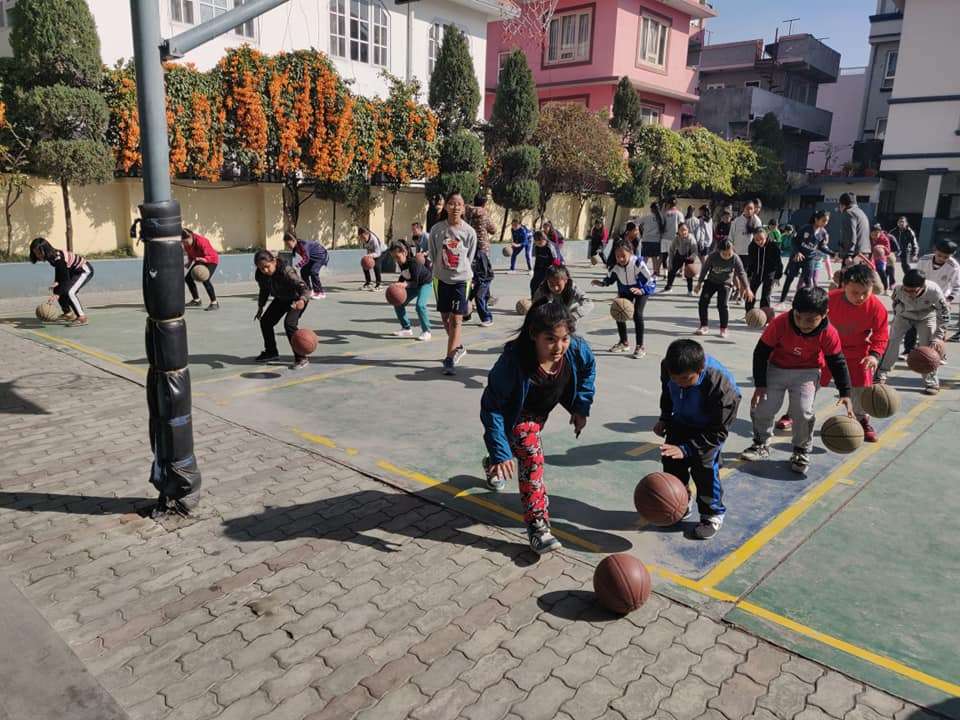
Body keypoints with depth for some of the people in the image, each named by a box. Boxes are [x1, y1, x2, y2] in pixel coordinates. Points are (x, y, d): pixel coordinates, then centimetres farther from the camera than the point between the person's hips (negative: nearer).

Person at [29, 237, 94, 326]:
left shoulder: (58, 258, -30)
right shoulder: (52, 256, -5)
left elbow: (65, 279, -29)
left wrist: (57, 294, -34)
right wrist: (56, 282, -3)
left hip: (85, 271, -10)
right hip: (74, 271, 10)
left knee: (70, 292, -26)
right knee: (56, 289, 12)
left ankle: (82, 318, -19)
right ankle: (68, 314, 25)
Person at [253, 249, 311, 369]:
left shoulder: (286, 271, -37)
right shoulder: (260, 275, -16)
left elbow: (304, 287, -44)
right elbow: (264, 290, 6)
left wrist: (302, 300, -64)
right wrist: (260, 307, 7)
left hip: (297, 298, -8)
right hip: (281, 299, 8)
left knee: (289, 323, -25)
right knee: (265, 321, 7)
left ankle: (301, 358, -16)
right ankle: (271, 351, 30)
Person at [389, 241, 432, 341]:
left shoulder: (414, 262, -33)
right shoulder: (400, 262, -10)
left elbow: (415, 282, -37)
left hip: (425, 283, -8)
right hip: (412, 284, 8)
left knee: (420, 305, -28)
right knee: (398, 304, 1)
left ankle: (426, 331, -14)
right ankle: (406, 329, 14)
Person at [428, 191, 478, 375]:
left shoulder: (469, 232, -8)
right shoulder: (437, 229, -6)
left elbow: (470, 258, 4)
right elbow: (433, 255, 5)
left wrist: (461, 272, 6)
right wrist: (439, 272, 6)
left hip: (460, 279, -2)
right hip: (441, 279, 2)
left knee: (456, 319, -6)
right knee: (445, 317, 12)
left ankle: (449, 359, 1)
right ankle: (457, 348, 35)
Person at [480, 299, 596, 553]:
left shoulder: (577, 350, -30)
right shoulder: (513, 360, -42)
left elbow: (588, 370, -3)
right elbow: (491, 407, -34)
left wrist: (581, 408, -5)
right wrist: (500, 454, -37)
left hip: (543, 410, 5)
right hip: (516, 414, -5)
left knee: (528, 448, 26)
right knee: (532, 458, -22)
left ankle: (493, 466, 58)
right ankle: (538, 526, -12)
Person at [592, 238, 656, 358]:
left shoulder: (638, 263, -35)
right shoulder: (616, 266, -22)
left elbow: (652, 283, -33)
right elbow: (610, 278, 0)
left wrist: (640, 291, -51)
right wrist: (601, 283, -21)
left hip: (641, 290, -5)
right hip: (625, 291, 5)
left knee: (637, 314, -22)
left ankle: (640, 346, -8)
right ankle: (624, 343, 23)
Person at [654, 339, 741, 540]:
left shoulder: (723, 386, -38)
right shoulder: (668, 366, -23)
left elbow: (718, 432, -29)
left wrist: (686, 449, -35)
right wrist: (664, 418, 0)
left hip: (708, 430, -5)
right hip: (680, 423, 5)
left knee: (704, 469, -9)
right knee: (671, 463, 7)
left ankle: (713, 515, 15)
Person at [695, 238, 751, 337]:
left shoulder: (735, 258, -20)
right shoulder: (712, 256, -21)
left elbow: (741, 273, -11)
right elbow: (704, 269, -6)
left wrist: (747, 288, -14)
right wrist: (699, 283, 1)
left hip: (725, 283, -2)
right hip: (710, 281, 2)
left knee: (722, 305, -15)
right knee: (703, 302, -5)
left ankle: (723, 328, 1)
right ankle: (704, 326, 9)